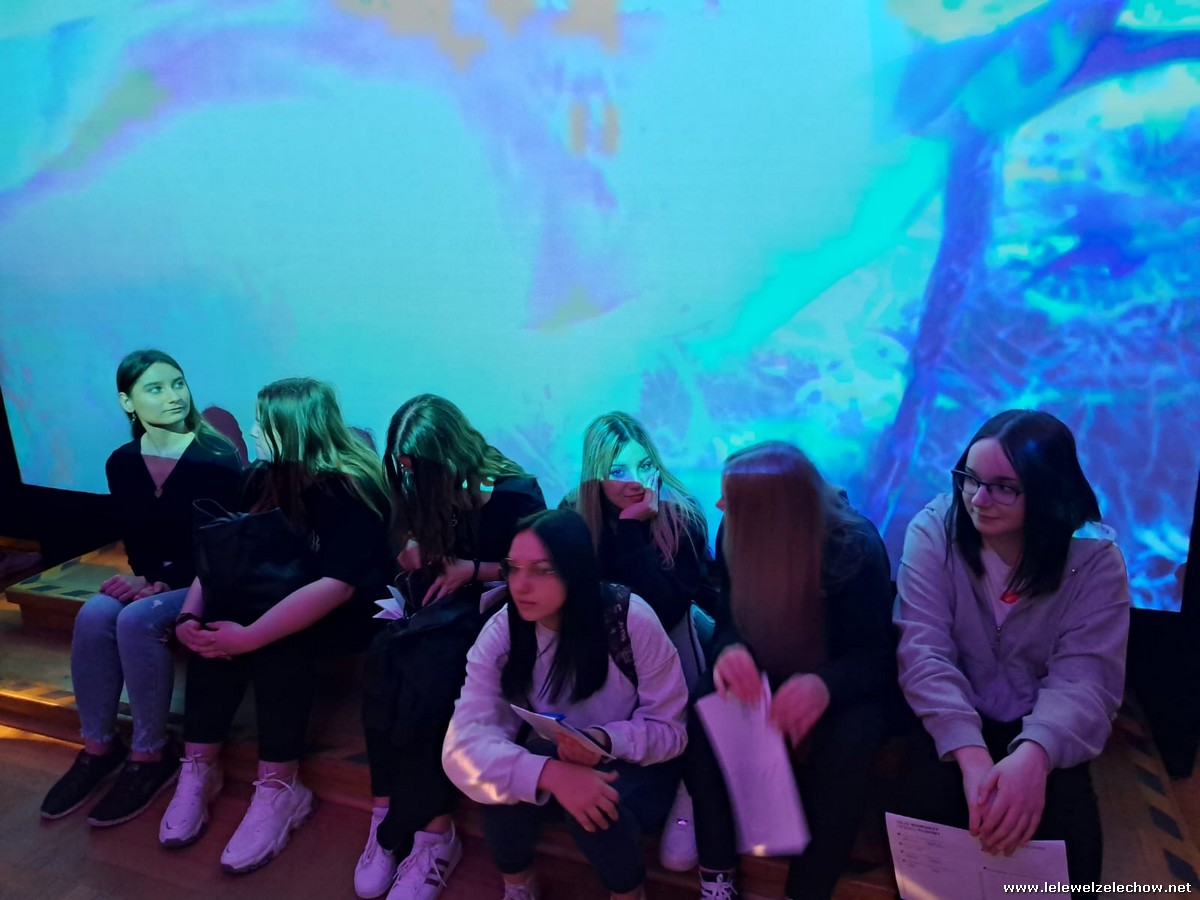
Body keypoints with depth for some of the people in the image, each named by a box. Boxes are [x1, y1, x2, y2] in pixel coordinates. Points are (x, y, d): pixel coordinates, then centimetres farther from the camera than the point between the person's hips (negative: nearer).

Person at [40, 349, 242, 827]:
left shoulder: (216, 460, -15)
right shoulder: (122, 463, 2)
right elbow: (135, 537, 10)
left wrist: (165, 583, -19)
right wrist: (145, 576, -8)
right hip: (154, 577, 5)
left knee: (136, 621, -29)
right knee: (92, 616, -23)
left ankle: (151, 754, -13)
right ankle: (99, 746, -7)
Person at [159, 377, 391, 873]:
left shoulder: (353, 489, -24)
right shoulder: (266, 476, -2)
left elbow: (336, 586, -33)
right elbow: (220, 552, -3)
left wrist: (248, 637, -35)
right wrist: (189, 614, -20)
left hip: (348, 607, -6)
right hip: (276, 589, 6)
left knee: (280, 643, -33)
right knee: (215, 627, -22)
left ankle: (278, 788, -21)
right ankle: (199, 768, -11)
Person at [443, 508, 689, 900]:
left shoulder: (631, 618, -23)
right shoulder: (502, 630, -17)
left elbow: (670, 728, -13)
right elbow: (464, 743, -28)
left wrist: (605, 739, -34)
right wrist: (550, 773, -45)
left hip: (633, 768, -2)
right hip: (552, 761, 2)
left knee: (594, 806, -33)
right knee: (506, 786, -29)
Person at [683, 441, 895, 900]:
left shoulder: (856, 549, -26)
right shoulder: (736, 535, -14)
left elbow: (874, 655, -23)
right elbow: (729, 617, -7)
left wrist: (825, 685, -46)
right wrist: (731, 651, -34)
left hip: (844, 679, -3)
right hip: (769, 668, 4)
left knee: (842, 749, -34)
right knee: (701, 712, -25)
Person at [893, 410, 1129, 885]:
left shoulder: (1096, 557, -11)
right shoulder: (934, 530, -14)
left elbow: (1085, 680, -18)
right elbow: (924, 652, -21)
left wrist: (1034, 754, -40)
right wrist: (971, 753, -37)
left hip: (1042, 729, 1)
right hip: (956, 723, 0)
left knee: (1068, 837, -24)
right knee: (926, 812, -26)